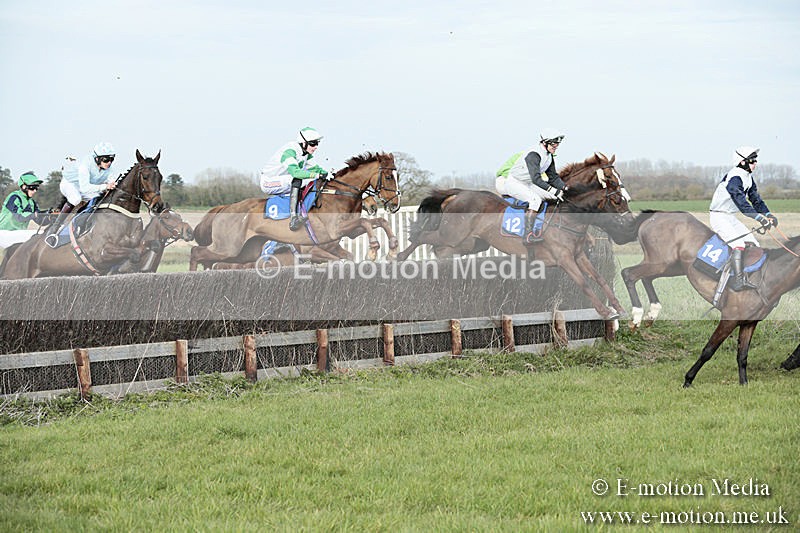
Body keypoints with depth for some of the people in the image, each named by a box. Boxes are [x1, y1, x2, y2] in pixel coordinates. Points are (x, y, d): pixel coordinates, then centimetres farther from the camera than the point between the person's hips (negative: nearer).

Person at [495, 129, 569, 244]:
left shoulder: (549, 157, 3)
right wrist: (553, 191, -41)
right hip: (509, 182, -10)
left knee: (558, 195, 1)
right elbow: (536, 179, -36)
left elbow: (553, 177, 9)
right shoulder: (533, 155, -26)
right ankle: (528, 235, -32)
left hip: (526, 184, 10)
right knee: (535, 200, -31)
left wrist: (565, 188, -7)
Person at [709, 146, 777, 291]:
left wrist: (768, 214, -5)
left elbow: (755, 199, 12)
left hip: (731, 218, 10)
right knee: (738, 244, -27)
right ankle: (738, 280, -33)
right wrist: (759, 218, -39)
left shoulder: (748, 178, 8)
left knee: (753, 245, 2)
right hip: (718, 216, -10)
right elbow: (741, 203, -33)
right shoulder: (734, 178, -23)